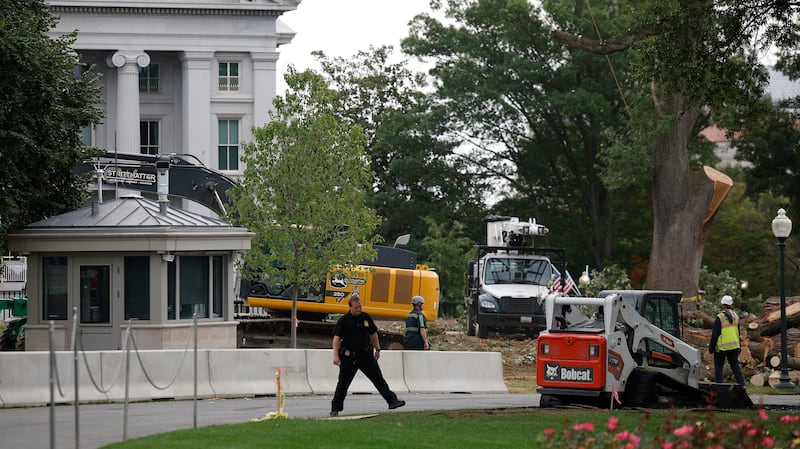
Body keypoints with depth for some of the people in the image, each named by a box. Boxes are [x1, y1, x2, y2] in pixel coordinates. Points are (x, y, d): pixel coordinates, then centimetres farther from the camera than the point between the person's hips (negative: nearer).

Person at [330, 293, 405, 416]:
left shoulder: (366, 318, 5)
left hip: (366, 354, 3)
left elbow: (373, 334, 17)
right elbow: (336, 337, -8)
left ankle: (392, 401, -1)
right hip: (349, 356, -3)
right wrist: (336, 355, -16)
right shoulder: (344, 320, -6)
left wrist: (377, 349, 19)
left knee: (378, 378, 0)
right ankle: (335, 408, 13)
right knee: (343, 383, 3)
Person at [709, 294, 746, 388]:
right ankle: (741, 385, 5)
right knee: (735, 365, 13)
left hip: (722, 347, -5)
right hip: (734, 345, 5)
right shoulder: (735, 316, 4)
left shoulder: (720, 318, -15)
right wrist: (739, 346, 20)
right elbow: (738, 333, 12)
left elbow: (715, 334, -13)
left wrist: (711, 347, -4)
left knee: (718, 367, 5)